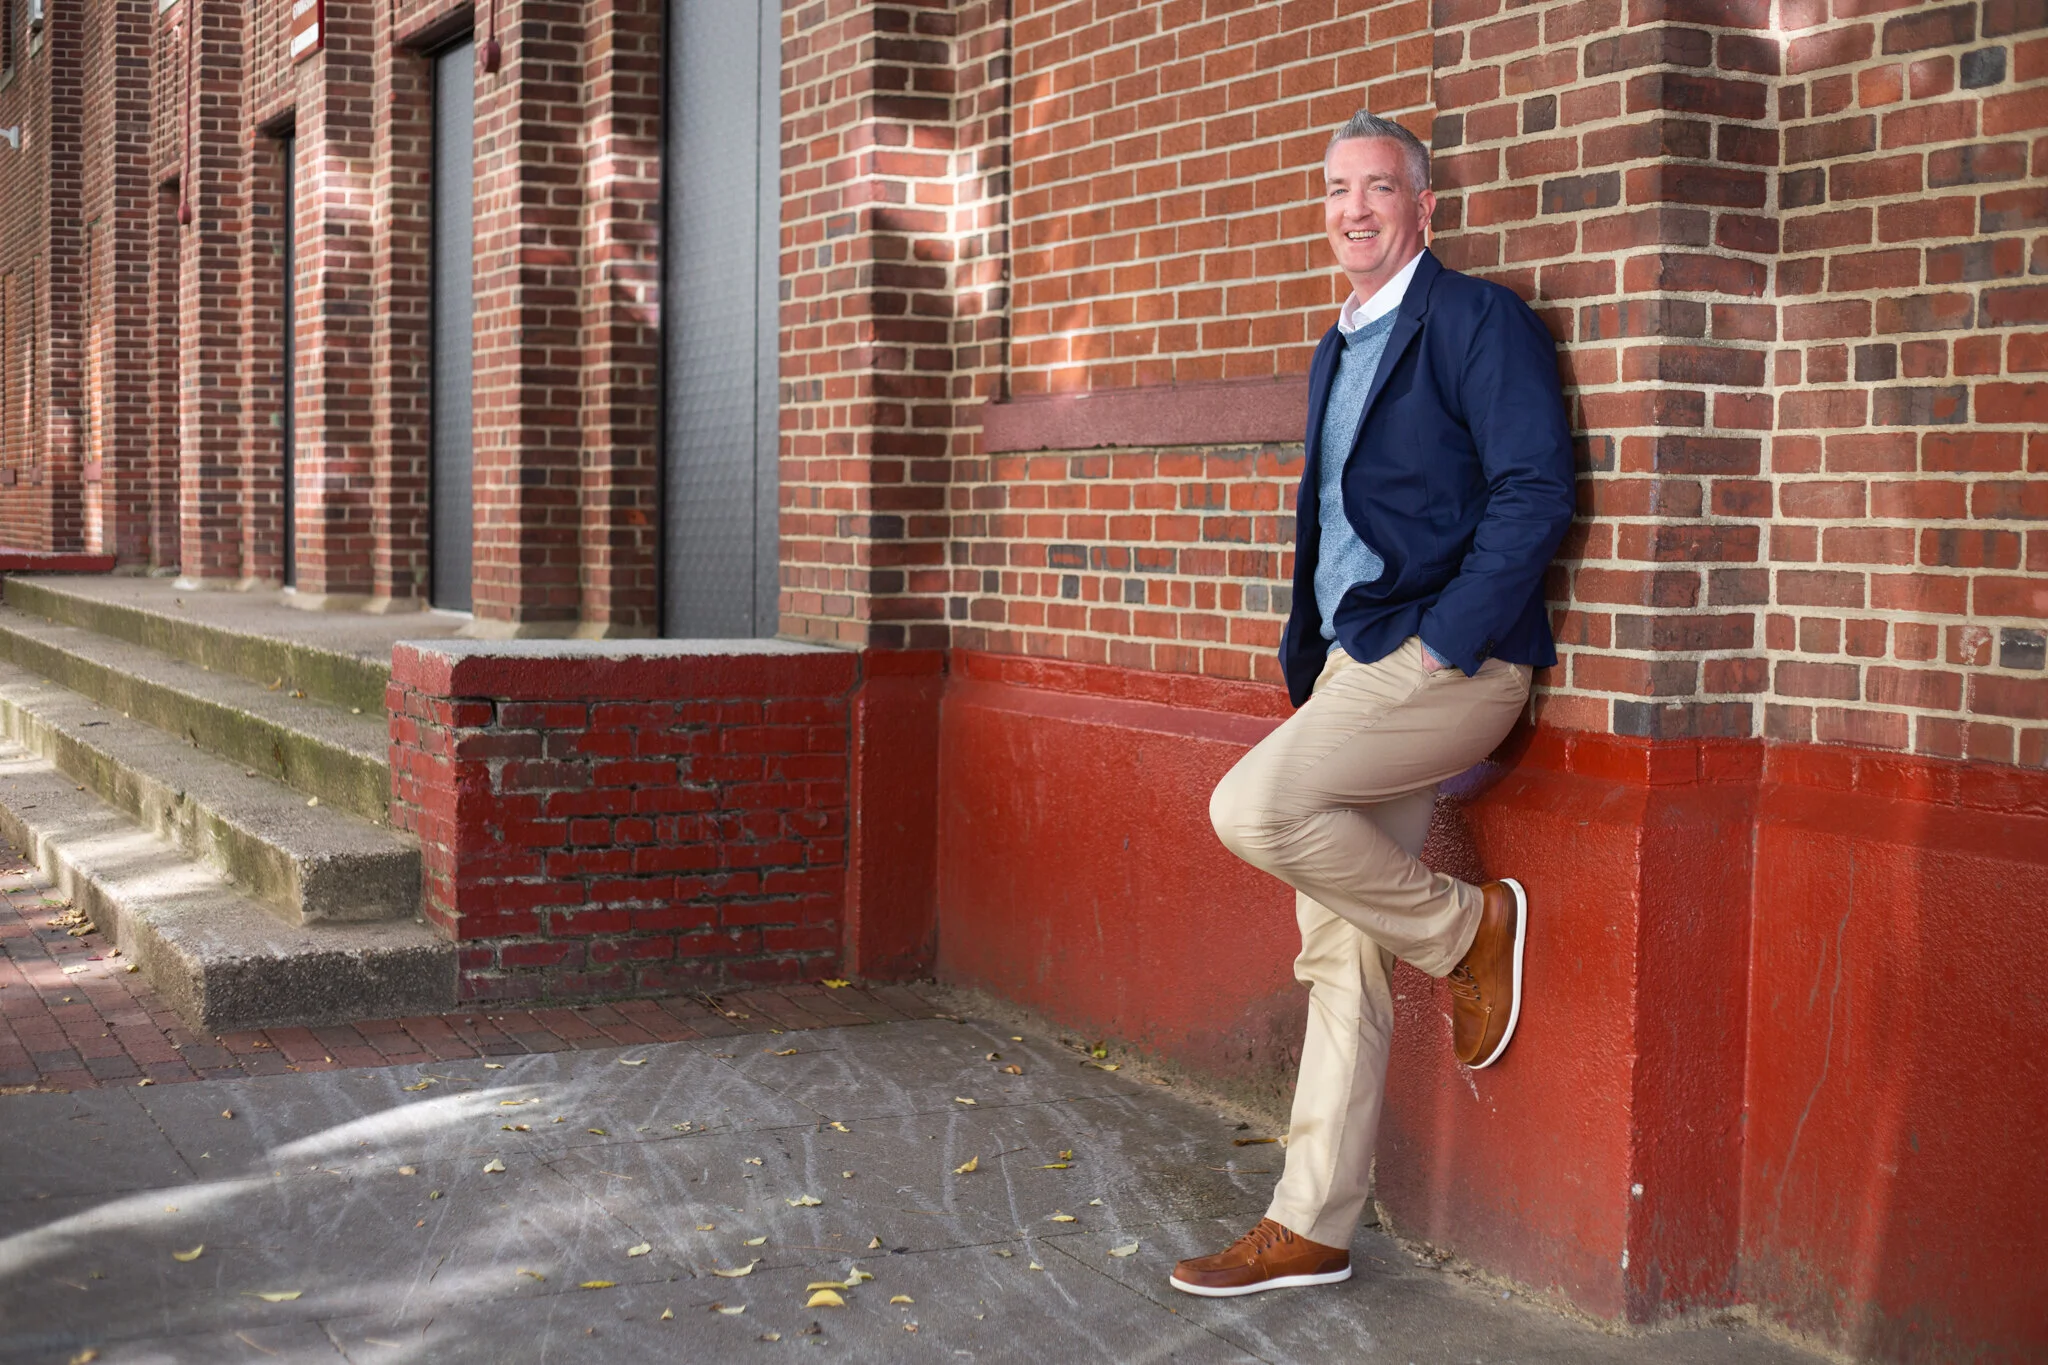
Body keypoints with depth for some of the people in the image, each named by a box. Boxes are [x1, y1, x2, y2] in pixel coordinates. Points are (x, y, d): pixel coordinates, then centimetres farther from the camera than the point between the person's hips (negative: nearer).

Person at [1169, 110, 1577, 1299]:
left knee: (1255, 807, -27)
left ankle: (1468, 927, -4)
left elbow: (1537, 493, -15)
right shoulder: (1337, 354, 21)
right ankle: (1311, 1231, 14)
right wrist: (1307, 665, 16)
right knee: (1340, 954, 7)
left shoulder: (1478, 321, -5)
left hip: (1450, 661, -8)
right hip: (1357, 668, 8)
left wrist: (1441, 646, -19)